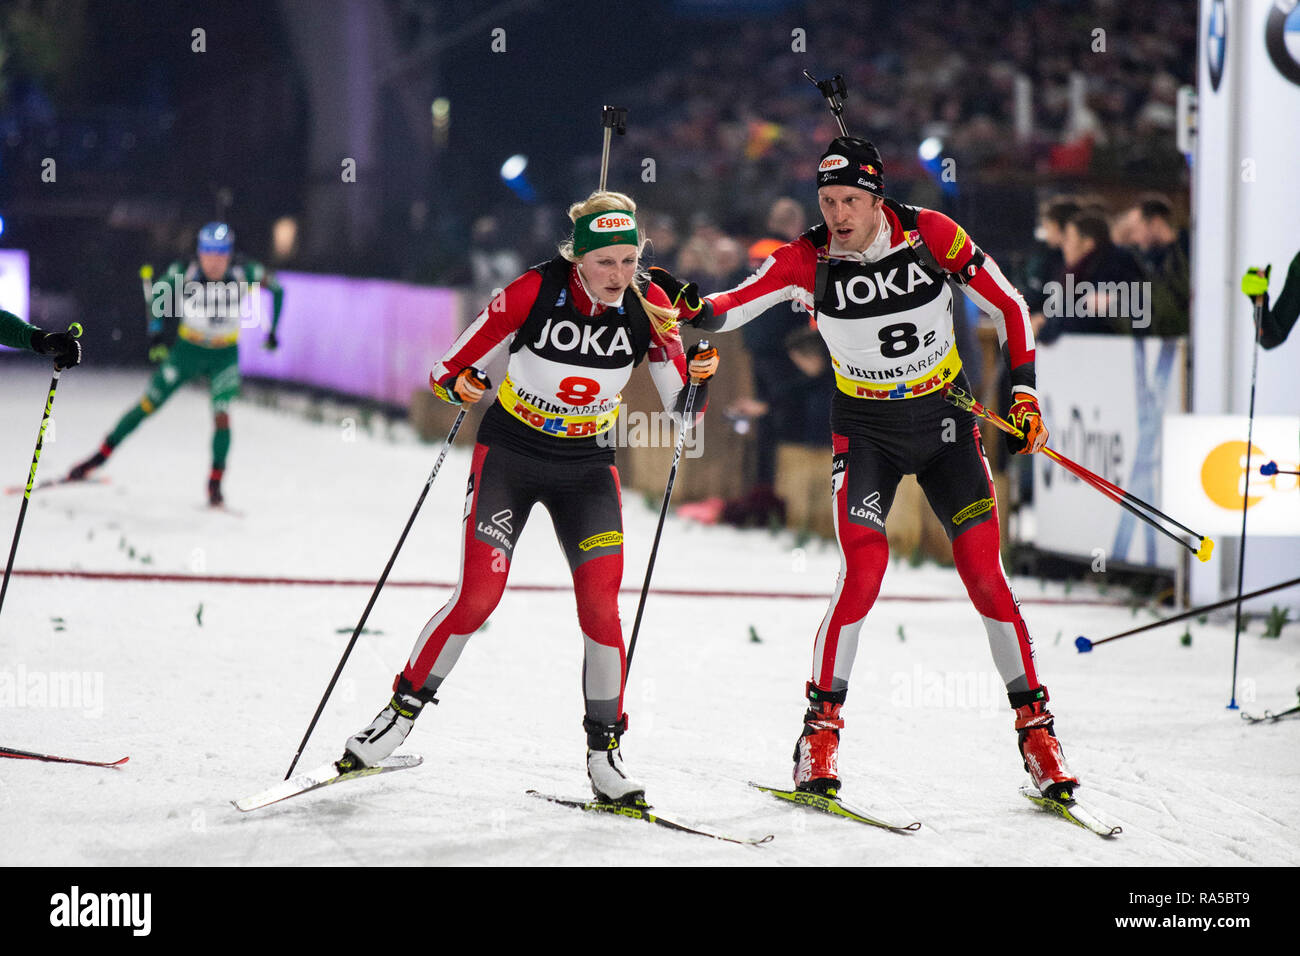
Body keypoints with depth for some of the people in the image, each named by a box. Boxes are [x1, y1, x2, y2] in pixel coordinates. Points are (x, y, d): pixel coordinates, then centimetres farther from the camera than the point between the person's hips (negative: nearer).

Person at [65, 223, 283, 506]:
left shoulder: (244, 272, -22)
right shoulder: (184, 273, -21)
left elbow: (276, 289, -5)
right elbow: (157, 294, -3)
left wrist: (273, 330, -5)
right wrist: (156, 332, -14)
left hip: (225, 355, -1)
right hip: (187, 350, 1)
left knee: (221, 414, -17)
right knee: (148, 405, 1)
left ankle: (215, 483, -5)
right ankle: (101, 456, 12)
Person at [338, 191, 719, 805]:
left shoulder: (647, 306, -13)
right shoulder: (536, 292, -21)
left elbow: (682, 410, -6)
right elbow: (449, 368, -12)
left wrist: (698, 375, -26)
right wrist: (457, 384, -34)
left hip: (587, 467, 2)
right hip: (509, 455, -2)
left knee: (600, 606, -11)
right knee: (478, 598, -12)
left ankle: (605, 754, 1)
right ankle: (401, 713, 7)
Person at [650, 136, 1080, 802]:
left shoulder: (931, 235, -14)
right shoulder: (808, 259, -14)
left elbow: (1008, 307, -4)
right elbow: (732, 308, -18)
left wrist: (1024, 394, -9)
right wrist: (693, 306, -40)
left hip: (945, 421, 1)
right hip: (866, 428, -1)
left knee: (984, 574, -5)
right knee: (863, 572, -16)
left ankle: (1035, 725, 7)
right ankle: (821, 730, -4)